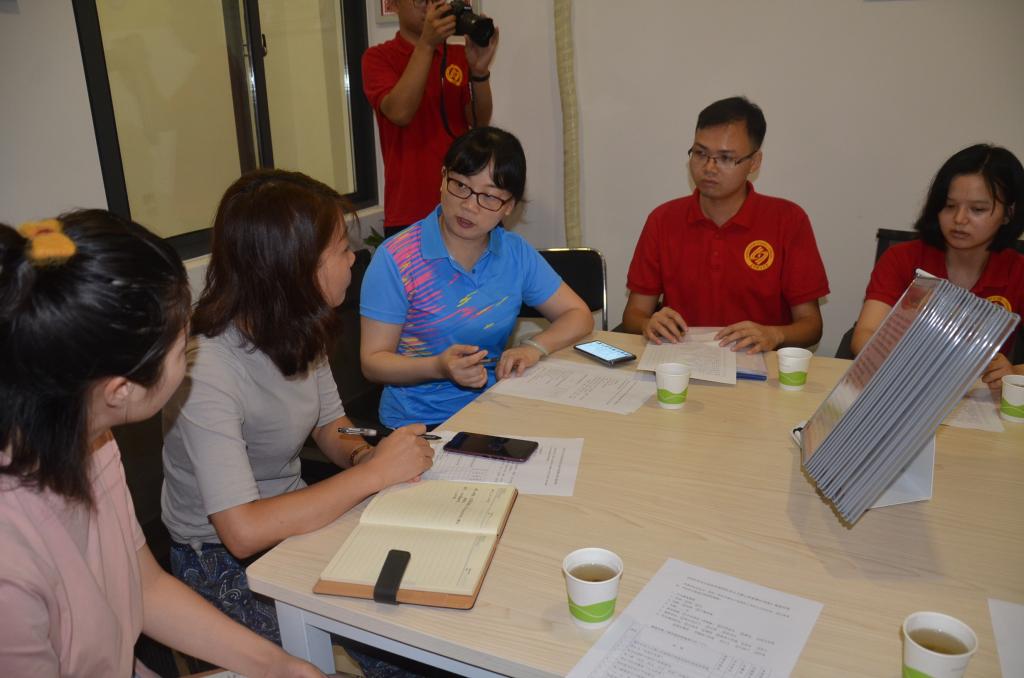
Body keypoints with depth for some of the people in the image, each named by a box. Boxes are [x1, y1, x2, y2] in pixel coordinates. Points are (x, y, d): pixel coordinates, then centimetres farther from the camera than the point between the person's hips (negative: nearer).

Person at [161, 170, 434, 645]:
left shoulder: (298, 332, -5)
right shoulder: (206, 369, -29)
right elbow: (244, 531, -33)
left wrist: (362, 454, -14)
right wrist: (374, 473, -28)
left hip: (292, 518, 7)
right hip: (227, 565, -7)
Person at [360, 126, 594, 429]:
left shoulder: (515, 253, 4)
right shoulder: (396, 259, -10)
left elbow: (578, 315, 10)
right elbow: (373, 361, -8)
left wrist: (534, 347, -10)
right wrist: (440, 367, -26)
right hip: (417, 423, -4)